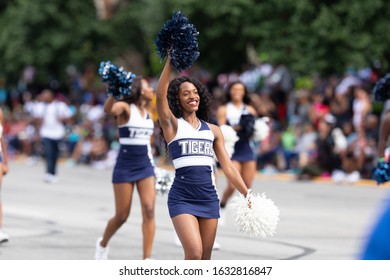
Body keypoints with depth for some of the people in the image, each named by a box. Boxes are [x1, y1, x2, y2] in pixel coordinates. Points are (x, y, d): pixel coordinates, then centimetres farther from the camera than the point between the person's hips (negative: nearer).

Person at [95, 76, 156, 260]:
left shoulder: (148, 113, 10)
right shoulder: (125, 108, -10)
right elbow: (108, 109, -34)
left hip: (145, 167, 5)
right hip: (125, 167, -5)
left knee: (149, 211, -11)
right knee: (122, 216, 3)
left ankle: (147, 260, -10)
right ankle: (103, 243, 34)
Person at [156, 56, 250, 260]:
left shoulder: (212, 130, 13)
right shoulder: (172, 125, 1)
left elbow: (228, 167, 14)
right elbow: (161, 95, -16)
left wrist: (248, 195, 8)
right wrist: (170, 60, -22)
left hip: (209, 197, 5)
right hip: (182, 198, -4)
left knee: (205, 258, 7)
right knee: (194, 254, -20)